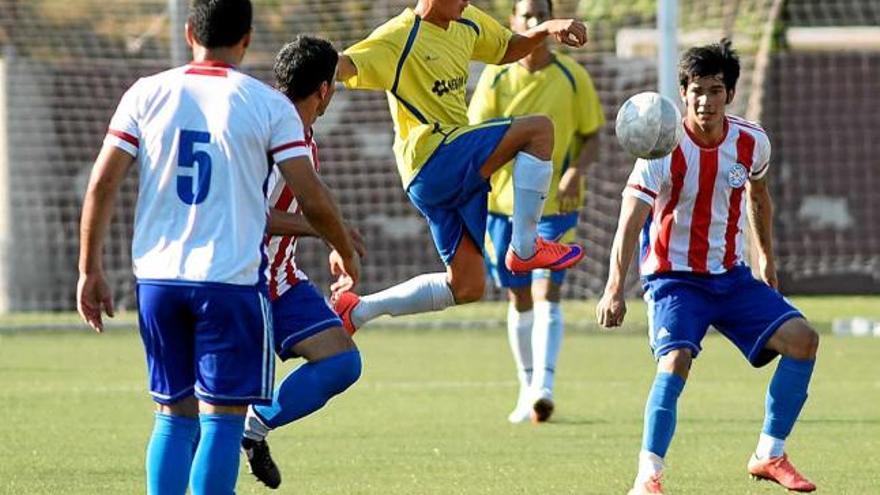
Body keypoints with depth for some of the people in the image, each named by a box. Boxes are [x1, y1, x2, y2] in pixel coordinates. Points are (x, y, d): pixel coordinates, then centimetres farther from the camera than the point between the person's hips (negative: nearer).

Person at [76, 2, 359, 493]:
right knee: (221, 420, 0)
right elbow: (312, 199, -4)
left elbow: (102, 184, 0)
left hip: (157, 278, 3)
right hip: (233, 280, -3)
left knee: (174, 417, 13)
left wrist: (91, 270, 7)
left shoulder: (147, 94, 4)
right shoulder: (270, 106, -3)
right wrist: (346, 253, 14)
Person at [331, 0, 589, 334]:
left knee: (466, 287, 10)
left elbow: (508, 49, 31)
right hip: (432, 159, -9)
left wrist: (547, 29, 13)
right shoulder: (399, 38, -12)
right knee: (539, 129, -20)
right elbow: (343, 67, -24)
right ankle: (524, 250, -17)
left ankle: (356, 310, 19)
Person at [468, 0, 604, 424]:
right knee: (519, 298, 9)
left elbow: (592, 137, 3)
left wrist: (577, 170, -16)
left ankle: (543, 387, -25)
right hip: (504, 199, 2)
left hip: (556, 203, -2)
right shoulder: (496, 77, 2)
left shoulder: (572, 77, 0)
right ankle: (527, 388, 22)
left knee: (547, 293, -16)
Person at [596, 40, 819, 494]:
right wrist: (614, 289, -35)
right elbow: (630, 222, -25)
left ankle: (769, 456, 4)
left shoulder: (752, 143, -4)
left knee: (802, 339, -8)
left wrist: (767, 259, 25)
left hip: (730, 276, 5)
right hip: (674, 277, -5)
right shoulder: (663, 150, -19)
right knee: (675, 361, -29)